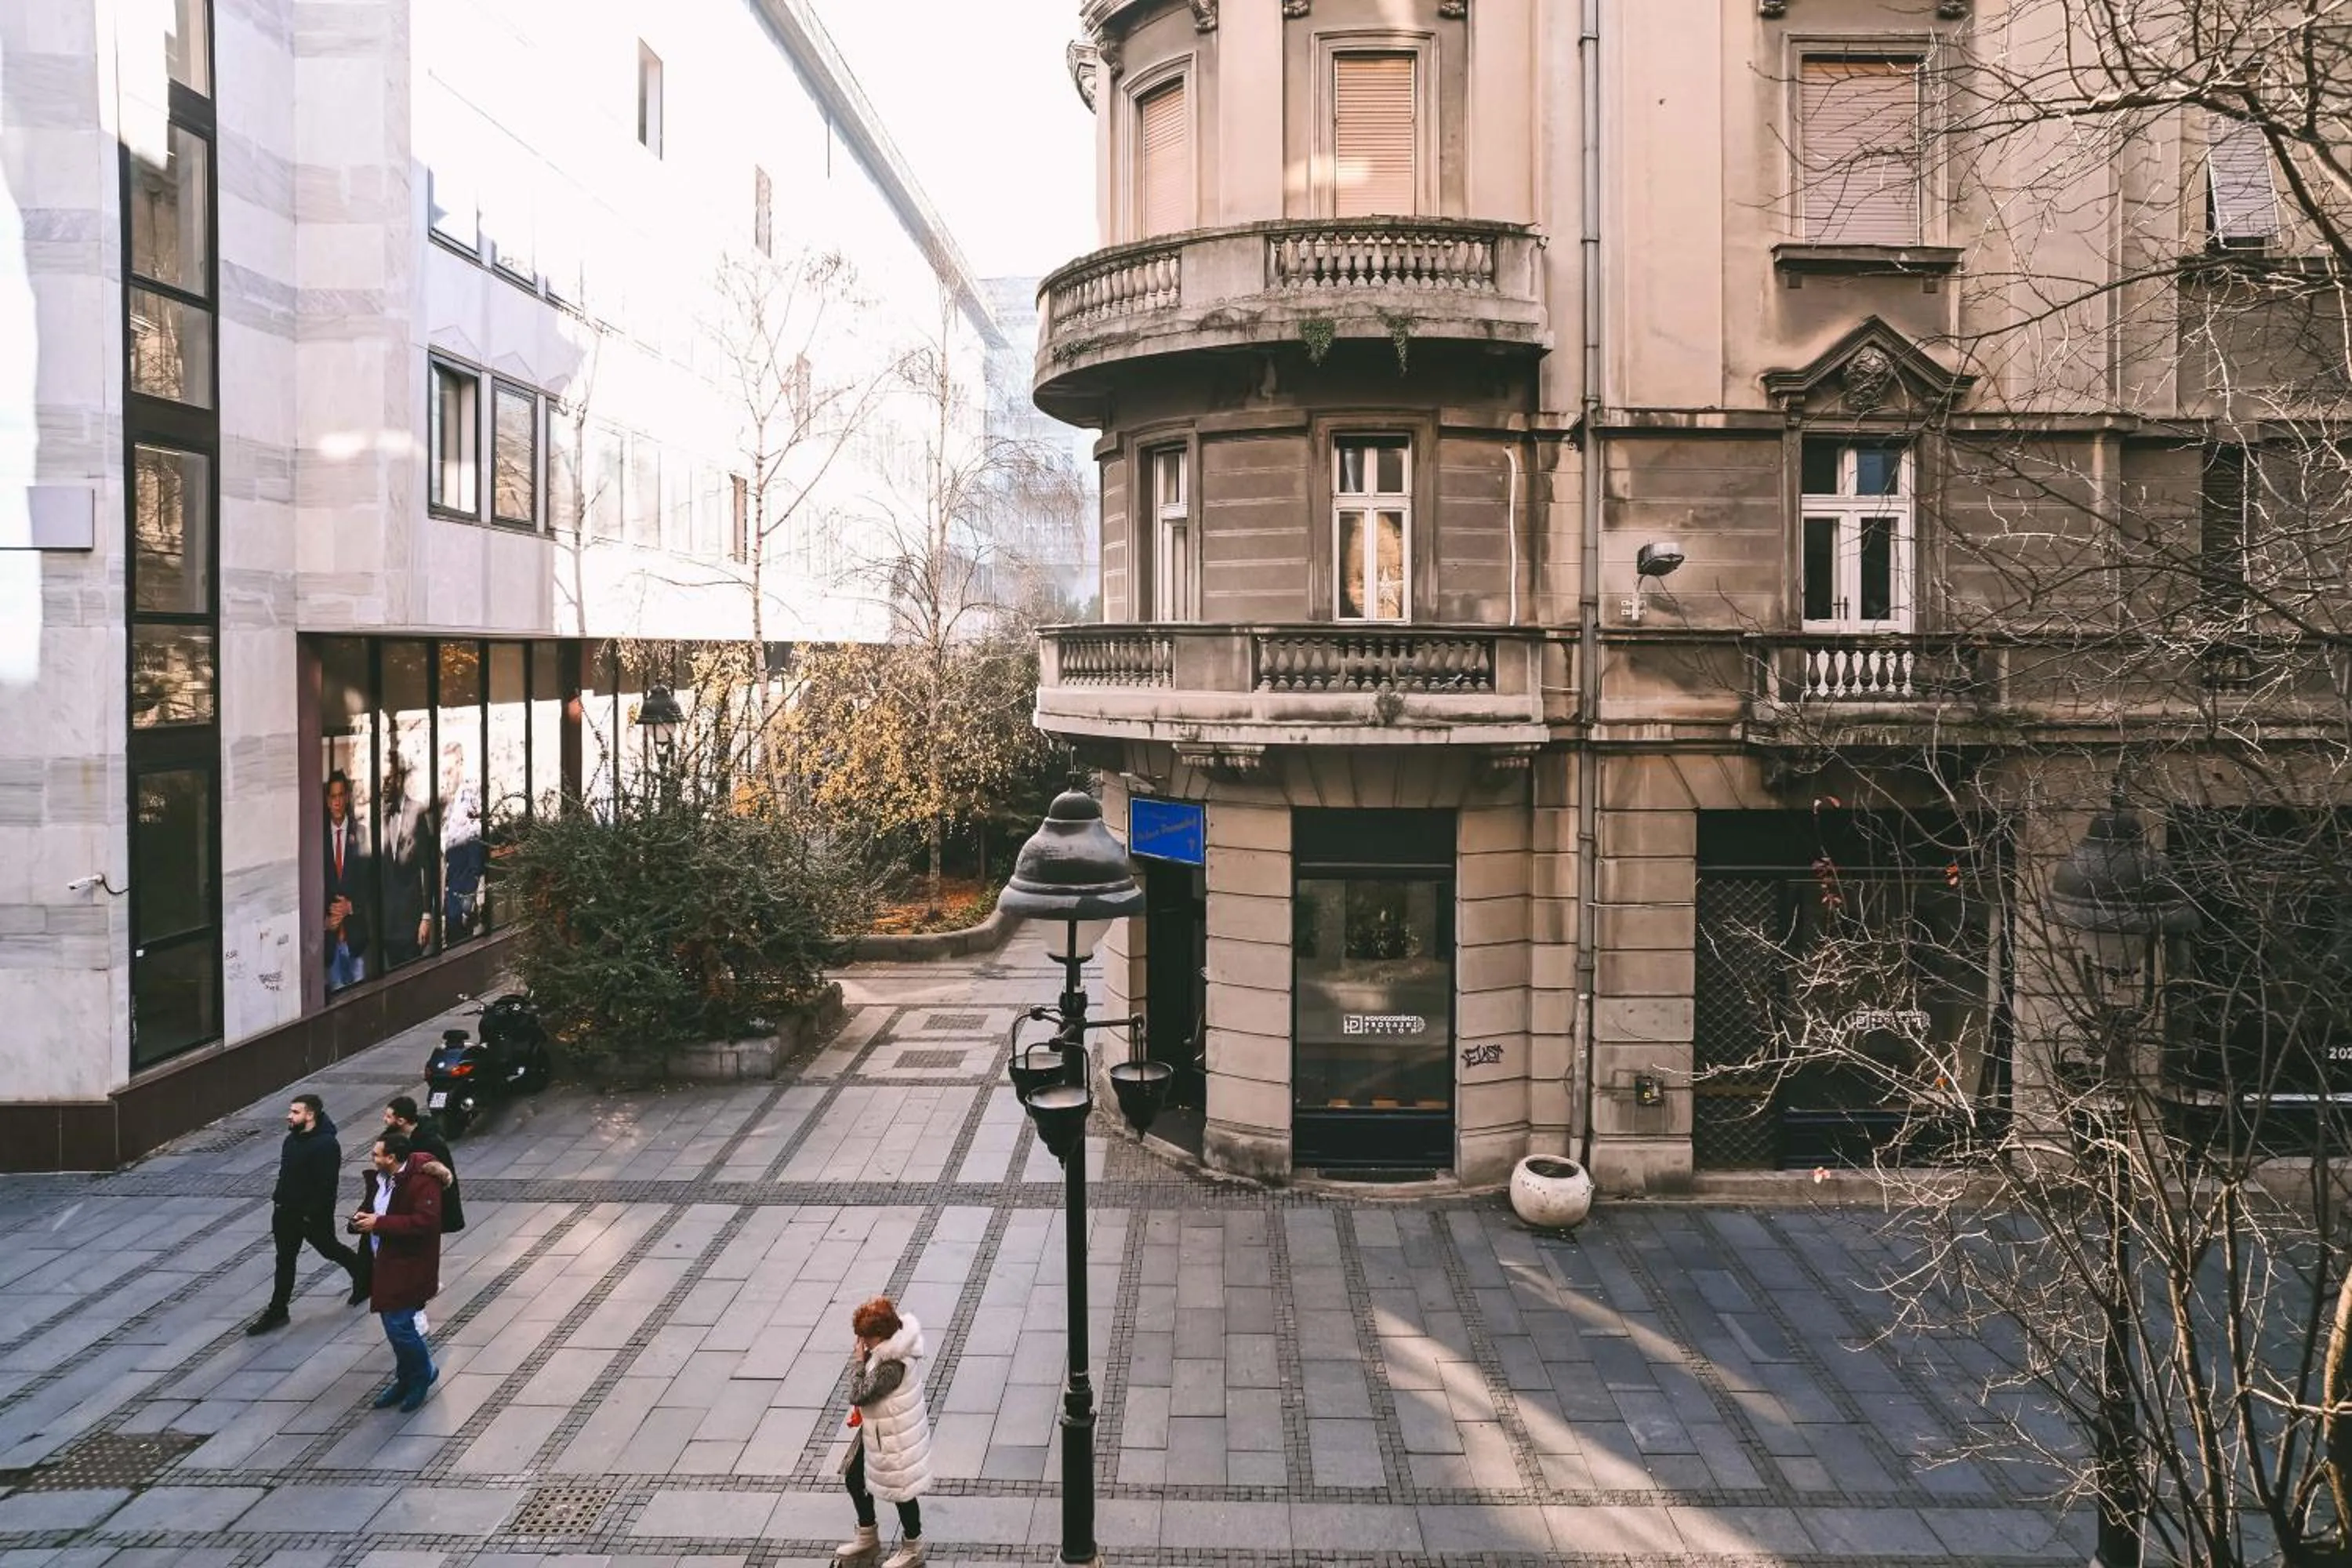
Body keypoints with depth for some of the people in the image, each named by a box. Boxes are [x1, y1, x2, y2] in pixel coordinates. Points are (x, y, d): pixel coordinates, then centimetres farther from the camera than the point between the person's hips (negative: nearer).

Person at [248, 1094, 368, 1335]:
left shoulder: (326, 1145, -24)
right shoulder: (292, 1139, 4)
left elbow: (326, 1186, -25)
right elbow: (285, 1176, 16)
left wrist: (313, 1214, -25)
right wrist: (278, 1199, 14)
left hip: (313, 1215, -8)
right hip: (287, 1211, 8)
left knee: (329, 1249, 12)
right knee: (285, 1260, 11)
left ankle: (363, 1275, 37)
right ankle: (276, 1312, 18)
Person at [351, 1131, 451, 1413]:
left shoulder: (422, 1181, -21)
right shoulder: (382, 1177, 7)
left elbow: (425, 1221, -28)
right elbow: (371, 1203, 24)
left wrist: (379, 1223, -25)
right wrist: (362, 1217, 0)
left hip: (408, 1267, -9)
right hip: (385, 1265, 9)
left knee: (399, 1325, -9)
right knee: (395, 1325, 17)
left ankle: (423, 1373, 15)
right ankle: (406, 1379, 33)